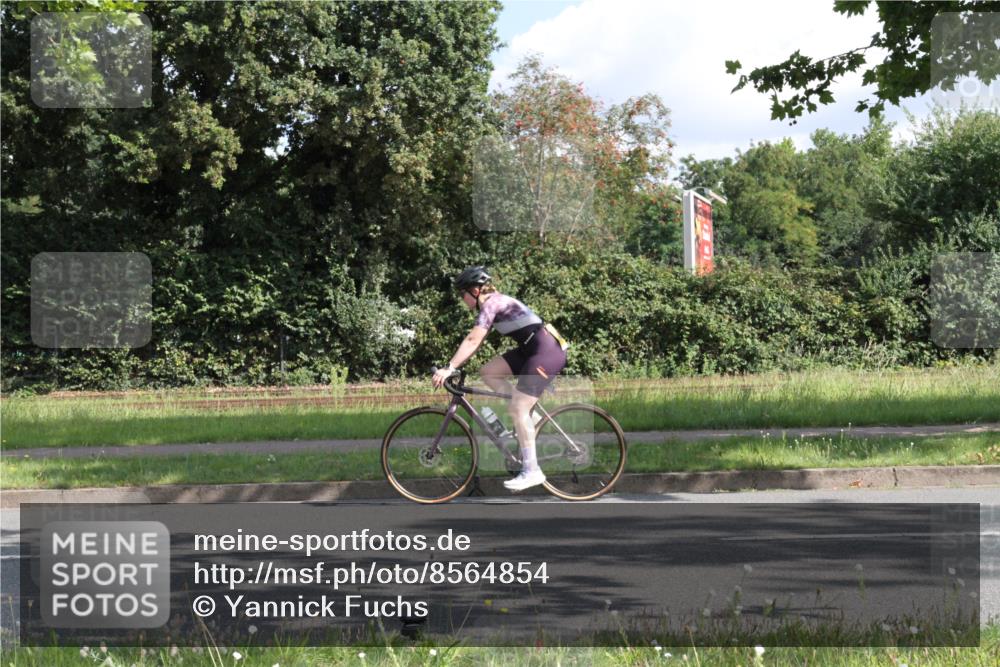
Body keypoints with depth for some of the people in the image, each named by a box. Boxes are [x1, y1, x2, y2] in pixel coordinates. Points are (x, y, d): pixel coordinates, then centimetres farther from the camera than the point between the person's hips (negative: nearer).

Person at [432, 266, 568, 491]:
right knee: (488, 372, 4)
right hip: (530, 350, 9)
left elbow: (473, 341, -20)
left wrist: (449, 368, -21)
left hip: (547, 351, -9)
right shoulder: (492, 304, 16)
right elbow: (474, 341, 18)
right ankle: (528, 414, 9)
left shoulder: (492, 303, -12)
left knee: (518, 409, -12)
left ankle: (531, 471, -8)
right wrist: (453, 367, 13)